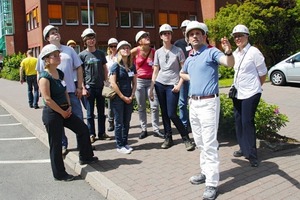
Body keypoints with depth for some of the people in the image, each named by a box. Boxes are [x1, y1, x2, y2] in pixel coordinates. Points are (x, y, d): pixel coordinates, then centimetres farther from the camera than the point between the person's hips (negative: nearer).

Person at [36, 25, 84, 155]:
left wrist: (79, 87, 0)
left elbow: (79, 68, 5)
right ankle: (63, 145, 23)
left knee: (78, 118, 7)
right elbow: (40, 74, 6)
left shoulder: (69, 50, 5)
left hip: (71, 91, 1)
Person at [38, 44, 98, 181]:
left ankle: (85, 157, 32)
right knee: (56, 144, 3)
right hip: (52, 114, -8)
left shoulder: (60, 73, 7)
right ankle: (59, 174, 19)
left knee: (83, 129, 14)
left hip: (64, 111, 9)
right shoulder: (45, 77, -17)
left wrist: (69, 107, 2)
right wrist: (62, 112, -14)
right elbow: (47, 99, -22)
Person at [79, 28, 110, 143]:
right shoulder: (82, 55, -1)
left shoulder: (100, 53, 8)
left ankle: (102, 133, 19)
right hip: (89, 87, -3)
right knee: (90, 113, 4)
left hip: (101, 86, 3)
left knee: (101, 112, 9)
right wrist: (83, 88, -8)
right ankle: (91, 134, 14)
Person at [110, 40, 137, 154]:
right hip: (118, 98, -5)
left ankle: (125, 143, 22)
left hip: (129, 98, 5)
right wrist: (123, 97, -13)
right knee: (119, 122, 2)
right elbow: (113, 83, -13)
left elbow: (134, 82, 12)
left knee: (127, 122, 10)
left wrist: (131, 96, -2)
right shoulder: (116, 66, -7)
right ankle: (119, 146, 11)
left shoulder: (132, 66, 9)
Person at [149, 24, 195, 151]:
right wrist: (151, 89, 5)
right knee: (164, 113, 7)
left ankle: (186, 138, 6)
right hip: (160, 84, 4)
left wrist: (179, 84, -10)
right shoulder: (158, 52, 8)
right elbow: (155, 72, 9)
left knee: (172, 114, -9)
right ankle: (168, 138, 20)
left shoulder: (178, 51, 0)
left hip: (172, 85, -3)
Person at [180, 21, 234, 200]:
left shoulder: (211, 52, -7)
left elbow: (230, 63, -25)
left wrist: (229, 52, -47)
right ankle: (206, 172, 32)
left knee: (209, 144, -6)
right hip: (193, 103, 8)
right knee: (200, 143, 17)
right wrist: (192, 78, 14)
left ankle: (212, 183, 1)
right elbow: (182, 74, 35)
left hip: (208, 103, -8)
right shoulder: (189, 59, 15)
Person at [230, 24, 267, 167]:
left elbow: (263, 73, -5)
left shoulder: (254, 52, -11)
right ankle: (243, 148, 27)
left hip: (250, 94, -7)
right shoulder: (235, 53, 9)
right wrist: (235, 85, 11)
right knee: (238, 122, 12)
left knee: (247, 122, -7)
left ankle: (251, 155, 4)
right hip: (237, 93, 7)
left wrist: (255, 87, 6)